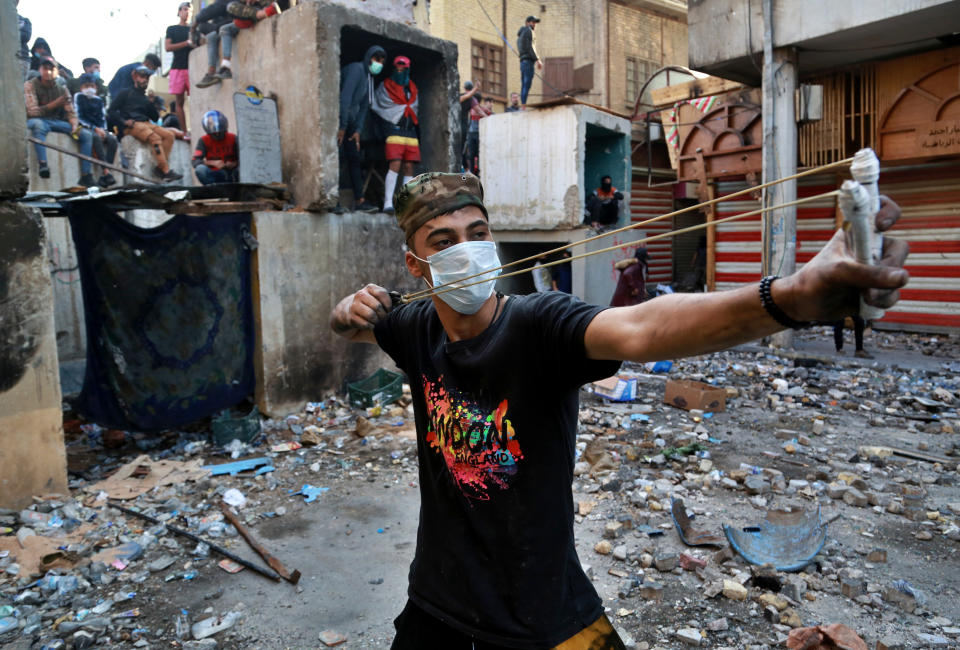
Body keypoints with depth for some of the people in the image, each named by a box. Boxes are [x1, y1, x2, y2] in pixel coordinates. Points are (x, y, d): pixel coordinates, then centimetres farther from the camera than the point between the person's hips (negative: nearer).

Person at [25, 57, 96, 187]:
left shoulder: (62, 90, 11)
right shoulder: (30, 85, -3)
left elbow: (71, 113, 9)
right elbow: (32, 111, -13)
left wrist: (74, 126, -14)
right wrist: (54, 104, -23)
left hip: (56, 121, 5)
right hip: (36, 120, -5)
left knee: (87, 135, -12)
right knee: (38, 124, -42)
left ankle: (86, 176, -16)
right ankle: (42, 163, -44)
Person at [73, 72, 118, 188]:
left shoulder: (99, 99, 18)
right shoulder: (78, 96, 6)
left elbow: (103, 118, 13)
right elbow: (79, 117, -4)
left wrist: (102, 129, -9)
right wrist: (95, 128, -15)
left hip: (99, 128, 4)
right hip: (85, 128, -4)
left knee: (112, 139, -27)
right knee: (96, 137, -36)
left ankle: (103, 177, -33)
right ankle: (106, 172, -43)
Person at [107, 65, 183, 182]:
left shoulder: (146, 98, 29)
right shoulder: (125, 93, 14)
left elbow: (155, 118, 20)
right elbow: (111, 111, 6)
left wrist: (151, 103, 5)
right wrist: (124, 121, -11)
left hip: (146, 124, 6)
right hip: (130, 126, -6)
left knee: (169, 135, -19)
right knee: (155, 137, -32)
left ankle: (160, 167, -27)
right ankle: (166, 171, -39)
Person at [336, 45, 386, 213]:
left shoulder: (370, 78, 16)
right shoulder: (356, 69, -12)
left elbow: (364, 107, 13)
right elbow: (345, 97, -20)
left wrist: (358, 130, 1)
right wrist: (342, 126, -23)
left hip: (348, 120, 9)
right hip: (337, 118, -9)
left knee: (355, 158, 5)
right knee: (337, 156, -14)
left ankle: (359, 200, 7)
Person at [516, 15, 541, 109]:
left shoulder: (520, 34, 28)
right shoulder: (528, 30, 0)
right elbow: (530, 47, -11)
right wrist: (537, 60, -15)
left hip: (522, 62, 9)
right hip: (528, 61, -9)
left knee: (524, 85, 5)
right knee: (527, 84, -16)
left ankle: (522, 106, 1)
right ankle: (523, 107, -25)